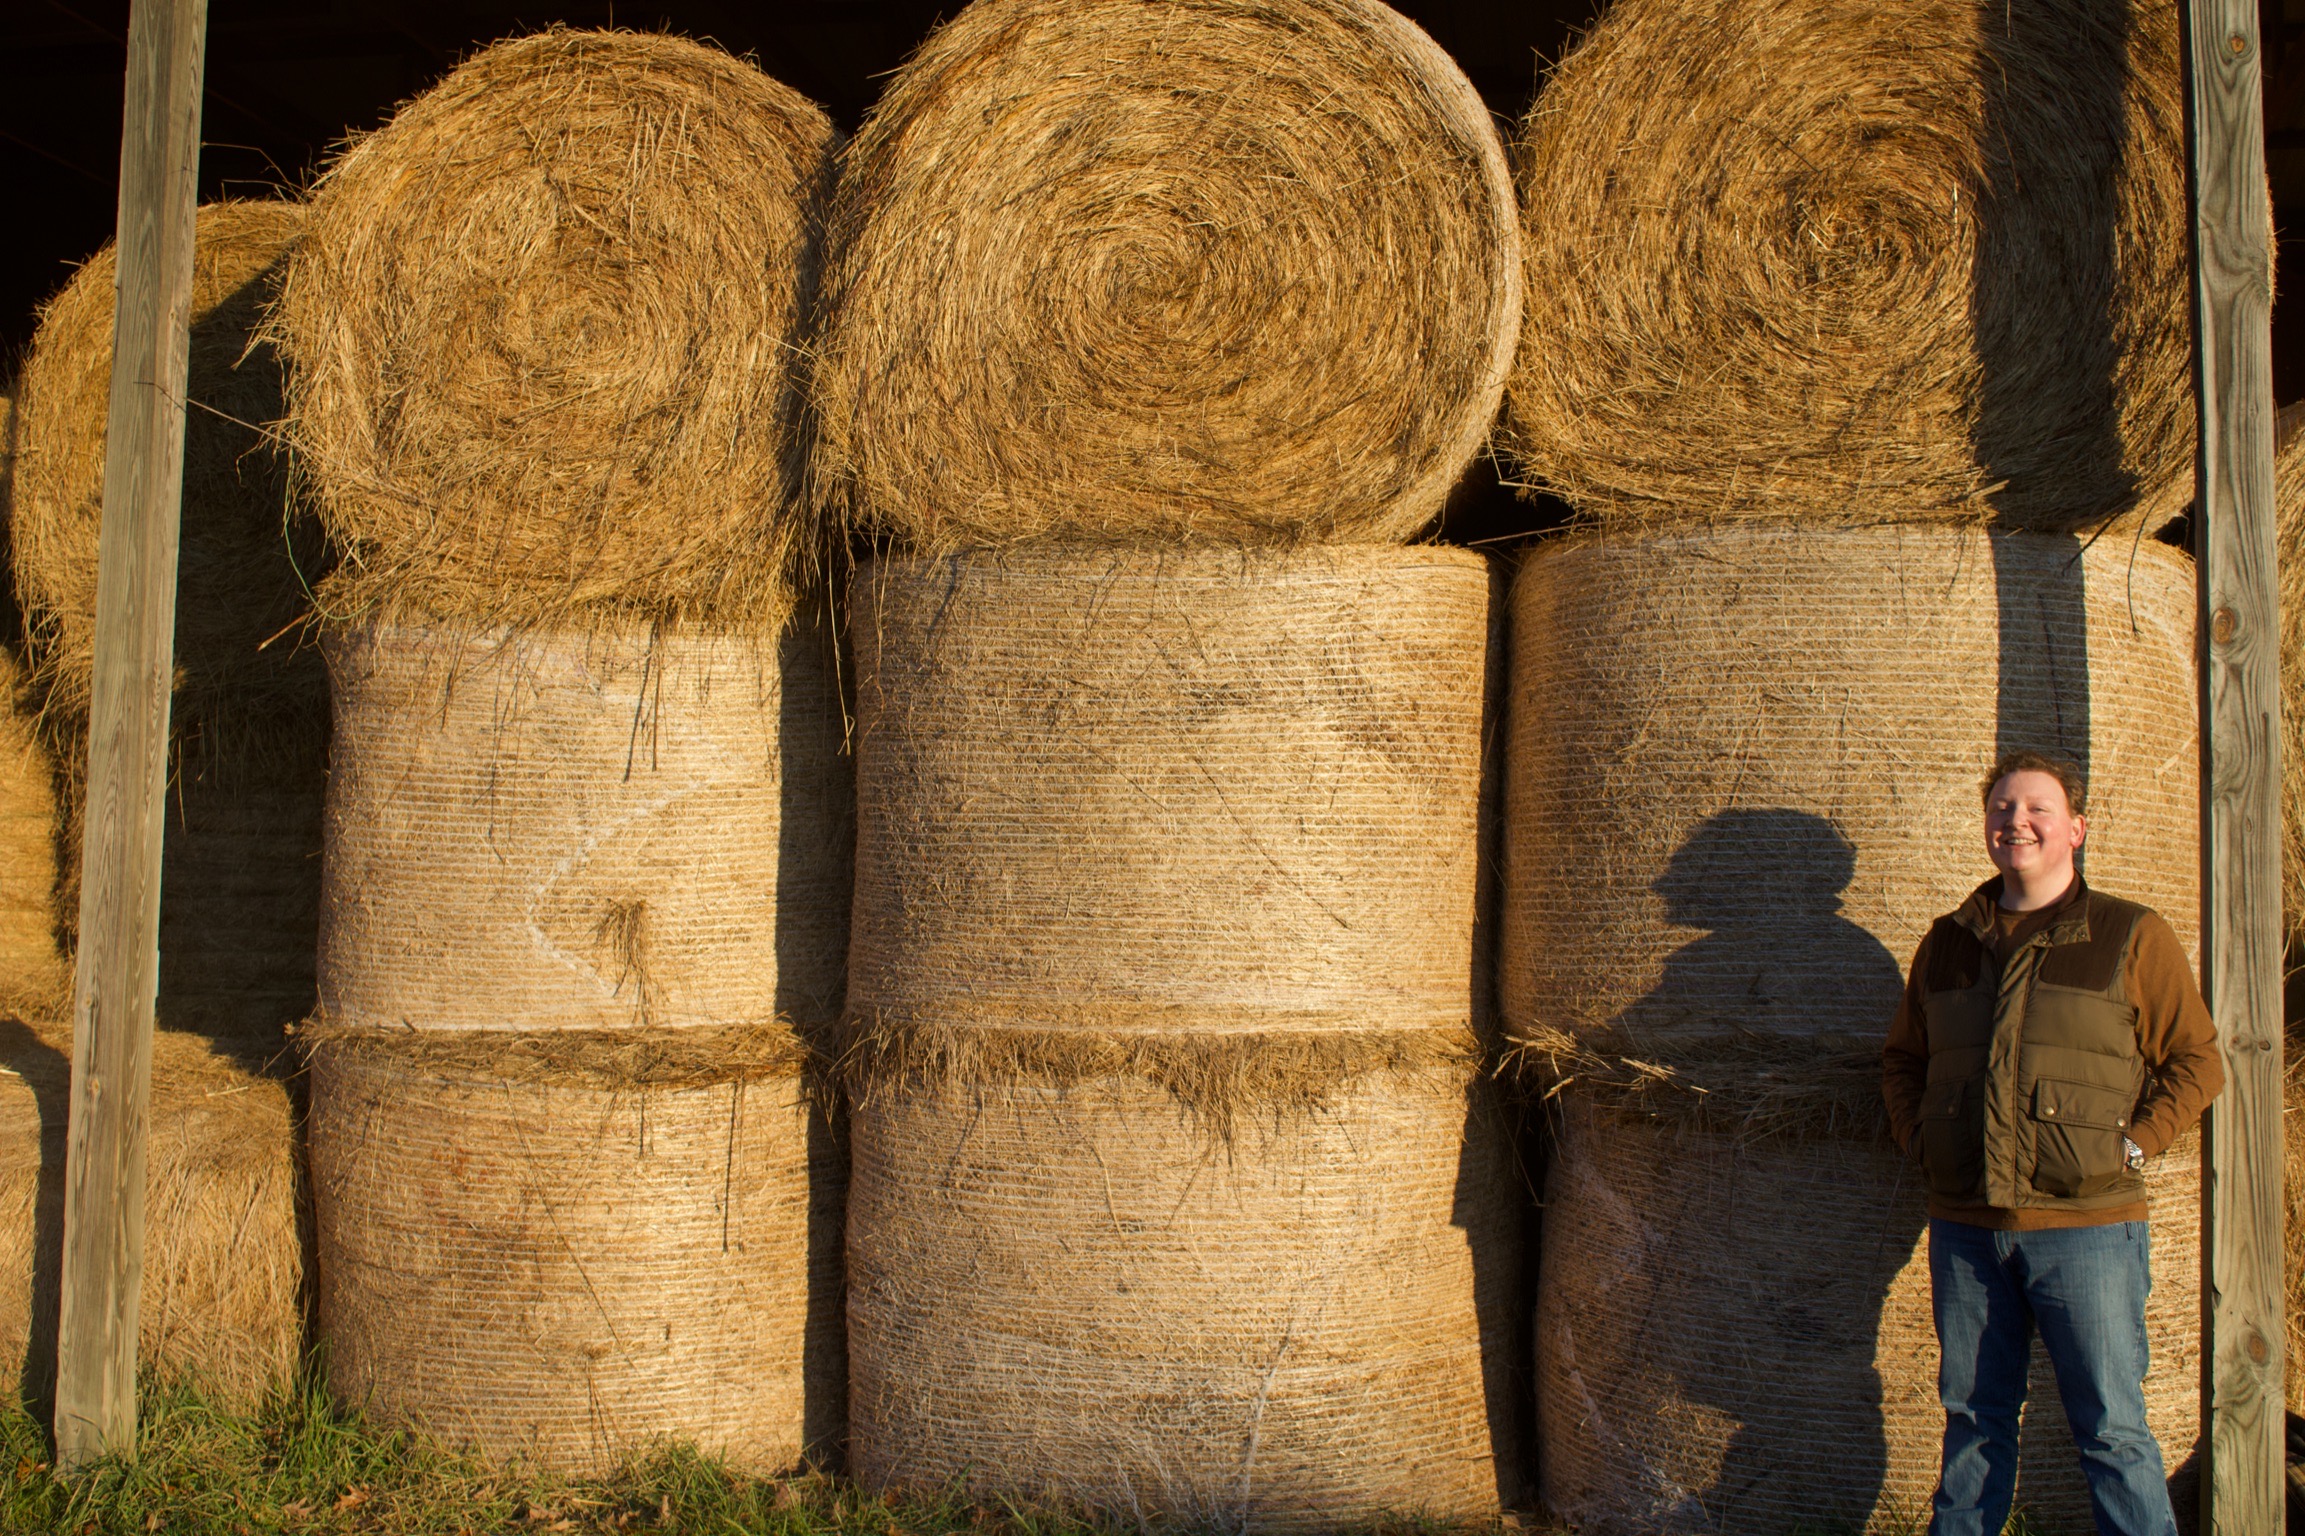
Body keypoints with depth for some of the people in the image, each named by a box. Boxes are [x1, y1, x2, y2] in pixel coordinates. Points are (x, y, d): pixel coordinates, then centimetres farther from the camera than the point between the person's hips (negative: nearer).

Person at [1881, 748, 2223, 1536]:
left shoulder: (2132, 937, 0)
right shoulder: (1948, 942, 11)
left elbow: (2196, 1064, 1)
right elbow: (1902, 1056, 23)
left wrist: (2130, 1146, -8)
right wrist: (1918, 1137, 9)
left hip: (2085, 1226, -4)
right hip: (1965, 1226, 4)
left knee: (2111, 1428, 0)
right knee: (1972, 1417, 13)